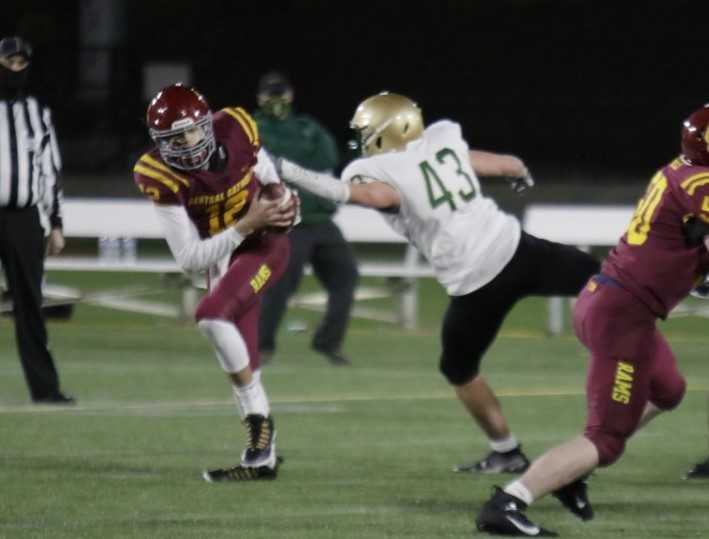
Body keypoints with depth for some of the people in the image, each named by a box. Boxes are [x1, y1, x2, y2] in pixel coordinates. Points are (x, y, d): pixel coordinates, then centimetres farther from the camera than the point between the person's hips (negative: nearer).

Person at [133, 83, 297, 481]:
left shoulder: (236, 131, -21)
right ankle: (263, 456, 16)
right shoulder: (161, 177, -24)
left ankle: (259, 419, -14)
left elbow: (266, 172, 6)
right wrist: (247, 225, -33)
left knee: (211, 316, -26)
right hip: (219, 255, 3)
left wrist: (281, 200, -14)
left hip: (265, 246, -3)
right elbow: (190, 259, -25)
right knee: (241, 359, 5)